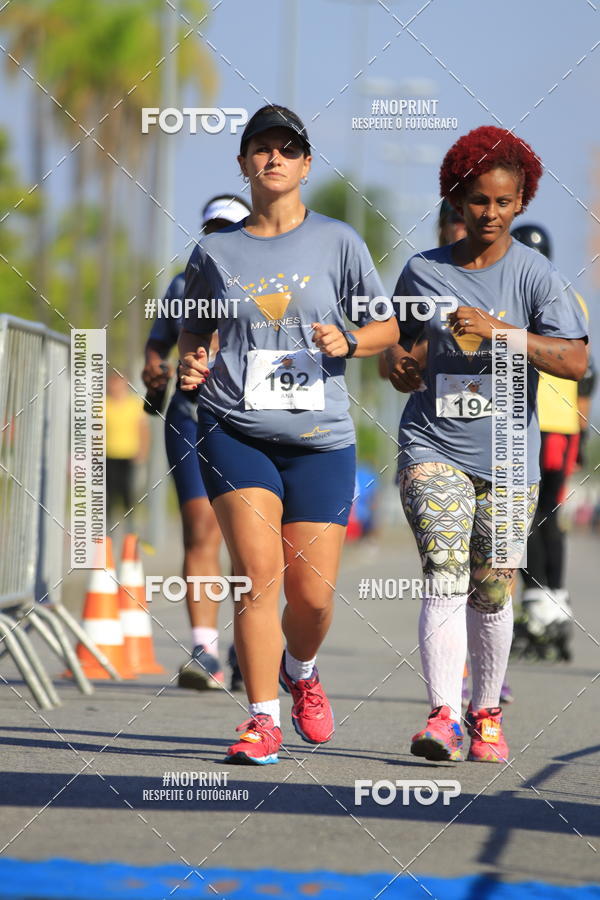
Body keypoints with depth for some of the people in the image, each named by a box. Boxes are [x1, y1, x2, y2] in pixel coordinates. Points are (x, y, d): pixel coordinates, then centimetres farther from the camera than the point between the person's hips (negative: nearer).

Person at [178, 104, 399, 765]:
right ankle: (262, 718, -10)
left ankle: (300, 670, 34)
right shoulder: (215, 253, 8)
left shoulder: (336, 242, 5)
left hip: (320, 438, 0)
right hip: (234, 431, 0)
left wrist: (348, 342, -11)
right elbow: (194, 330, 21)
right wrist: (190, 362, -1)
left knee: (313, 592, 0)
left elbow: (388, 326, 10)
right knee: (259, 569, -17)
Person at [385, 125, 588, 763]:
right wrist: (400, 364, 0)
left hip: (507, 455, 0)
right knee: (445, 577, -16)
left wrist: (499, 329, -24)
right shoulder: (423, 271, 6)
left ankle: (486, 712, 24)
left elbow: (575, 361, -14)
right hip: (433, 447, 0)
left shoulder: (535, 275, -2)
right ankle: (443, 716, -24)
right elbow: (399, 337, 23)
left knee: (492, 593, 5)